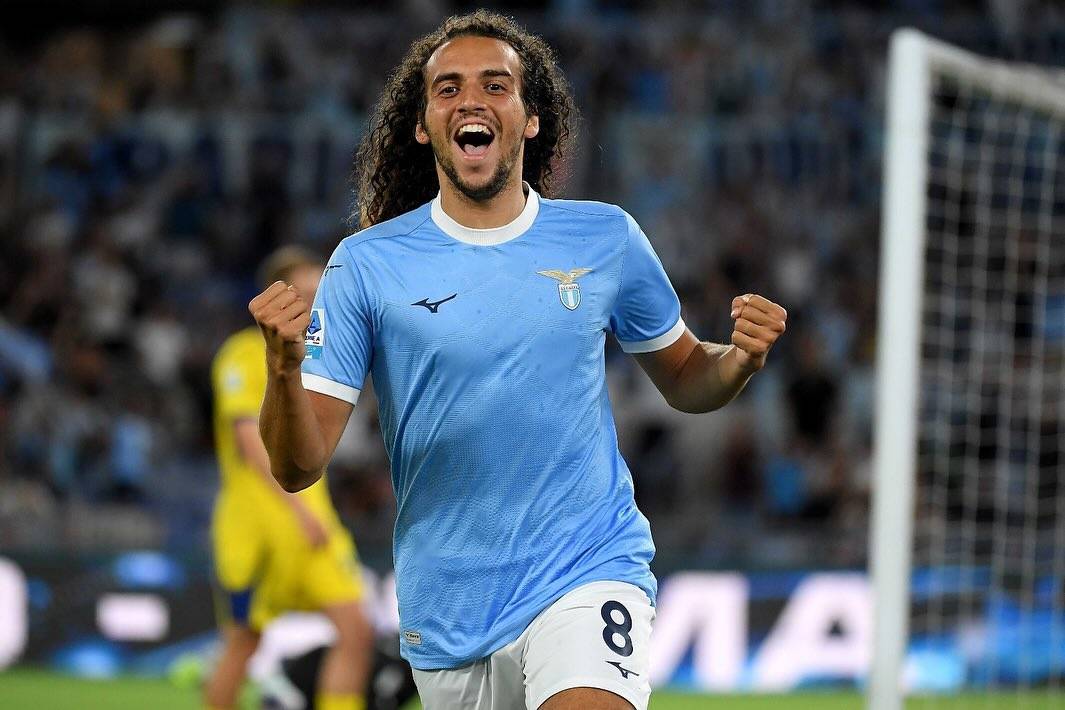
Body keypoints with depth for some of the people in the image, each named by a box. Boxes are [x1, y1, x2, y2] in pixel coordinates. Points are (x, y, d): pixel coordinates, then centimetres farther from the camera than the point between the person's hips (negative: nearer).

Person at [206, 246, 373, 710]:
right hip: (256, 518, -6)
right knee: (243, 645, 3)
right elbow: (253, 444, -18)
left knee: (356, 631, -9)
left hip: (312, 516, 6)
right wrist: (299, 509, -26)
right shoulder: (244, 355, -9)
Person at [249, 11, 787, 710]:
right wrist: (284, 366, -25)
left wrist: (742, 357, -5)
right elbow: (298, 468, -5)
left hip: (588, 568, -2)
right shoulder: (366, 263, -2)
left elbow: (684, 380, 18)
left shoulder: (606, 239, 2)